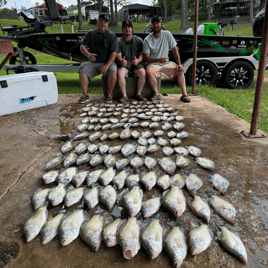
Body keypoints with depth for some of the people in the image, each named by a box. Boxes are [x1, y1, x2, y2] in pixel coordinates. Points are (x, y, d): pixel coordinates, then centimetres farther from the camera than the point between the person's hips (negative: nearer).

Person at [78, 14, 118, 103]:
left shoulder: (111, 35, 3)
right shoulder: (90, 34, 11)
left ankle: (109, 94, -14)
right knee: (82, 70, -23)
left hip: (108, 62, -2)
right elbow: (82, 46, 4)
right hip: (93, 62, 2)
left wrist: (107, 65, -21)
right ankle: (85, 95, -16)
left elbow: (114, 52, -6)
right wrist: (88, 54, -21)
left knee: (113, 72, -32)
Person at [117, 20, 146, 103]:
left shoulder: (139, 40, 10)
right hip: (124, 63, 0)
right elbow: (118, 55, 2)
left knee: (143, 73, -31)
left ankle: (138, 94, -13)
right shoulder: (119, 42, 10)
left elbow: (142, 54, 5)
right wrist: (121, 60, -23)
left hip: (137, 62, 0)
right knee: (120, 73, -33)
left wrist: (138, 60, -19)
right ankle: (124, 95, -24)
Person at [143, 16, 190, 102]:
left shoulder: (167, 34, -2)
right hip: (153, 63, -3)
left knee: (180, 70, -17)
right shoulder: (147, 40, -9)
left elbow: (175, 50, 0)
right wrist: (159, 60, -31)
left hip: (166, 63, 3)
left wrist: (179, 64, -11)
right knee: (149, 72, -35)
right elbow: (146, 58, -14)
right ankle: (156, 94, -21)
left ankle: (184, 94, -18)